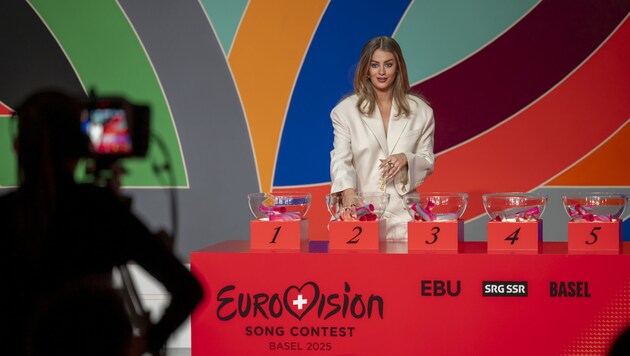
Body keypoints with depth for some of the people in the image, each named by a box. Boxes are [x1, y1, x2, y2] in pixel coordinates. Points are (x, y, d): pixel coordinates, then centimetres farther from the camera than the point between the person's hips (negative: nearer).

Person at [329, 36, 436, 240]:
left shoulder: (420, 111, 11)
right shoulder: (345, 110, 6)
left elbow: (428, 163, 14)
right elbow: (340, 159, -4)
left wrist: (407, 159, -9)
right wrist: (348, 191, -23)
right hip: (361, 211, -1)